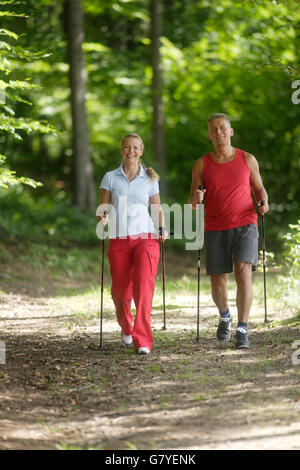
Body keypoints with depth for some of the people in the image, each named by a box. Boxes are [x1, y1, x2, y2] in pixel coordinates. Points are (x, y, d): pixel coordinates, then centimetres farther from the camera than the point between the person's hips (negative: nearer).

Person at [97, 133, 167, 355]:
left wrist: (162, 228, -2)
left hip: (146, 237, -1)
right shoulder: (111, 178, 6)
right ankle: (126, 327, 39)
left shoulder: (150, 179, 8)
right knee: (120, 290, 7)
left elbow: (157, 209, 15)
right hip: (119, 240, 1)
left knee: (144, 286, -17)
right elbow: (103, 208, 5)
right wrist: (102, 218, -17)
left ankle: (142, 341, -18)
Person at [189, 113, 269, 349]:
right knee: (218, 284, 5)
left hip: (245, 226, -1)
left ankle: (242, 332, -17)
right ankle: (225, 316, 38)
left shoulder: (248, 160, 3)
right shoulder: (202, 165, 2)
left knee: (243, 274, -20)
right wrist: (196, 199, -20)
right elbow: (193, 202, 5)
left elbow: (260, 190, 13)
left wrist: (263, 203, -10)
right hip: (215, 230, 1)